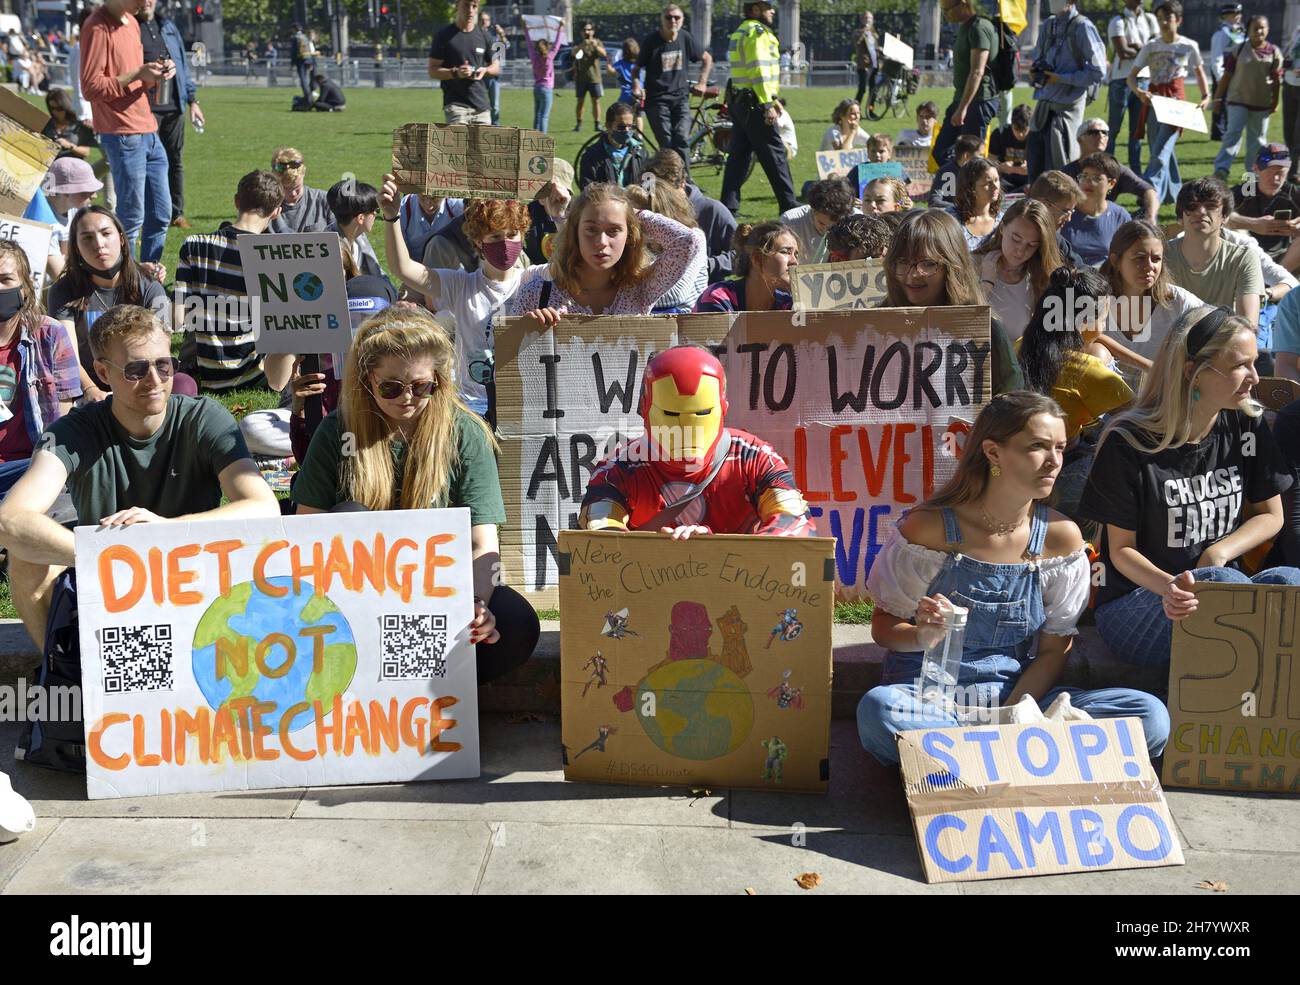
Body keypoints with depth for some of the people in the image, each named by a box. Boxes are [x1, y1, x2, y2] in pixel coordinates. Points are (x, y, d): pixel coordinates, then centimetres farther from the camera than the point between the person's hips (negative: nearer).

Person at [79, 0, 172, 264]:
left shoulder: (131, 23, 16)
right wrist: (137, 74, -19)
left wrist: (156, 74, 3)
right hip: (122, 135, -9)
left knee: (161, 215, 11)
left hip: (148, 132, 9)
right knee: (132, 218, -4)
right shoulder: (98, 27, -11)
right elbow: (91, 88, -15)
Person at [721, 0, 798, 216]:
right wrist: (767, 105, -21)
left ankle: (728, 206, 7)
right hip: (755, 102, -10)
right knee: (775, 155, -4)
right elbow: (759, 70, -20)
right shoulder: (758, 32, -12)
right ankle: (789, 205, 0)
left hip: (738, 101, 10)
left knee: (738, 154, 9)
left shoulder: (739, 32, 19)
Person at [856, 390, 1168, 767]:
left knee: (1150, 717, -19)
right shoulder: (929, 527, -8)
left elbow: (1053, 651, 5)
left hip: (1019, 695, 4)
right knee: (878, 709, -39)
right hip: (928, 691, -3)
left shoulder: (1061, 536, 1)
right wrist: (922, 636, -23)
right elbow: (884, 626, 1)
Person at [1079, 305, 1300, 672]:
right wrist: (1169, 586, -28)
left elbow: (1270, 515, 14)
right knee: (1221, 584, -35)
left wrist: (1217, 554, -6)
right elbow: (1121, 549, -6)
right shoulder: (1129, 442, -10)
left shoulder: (1247, 426, 4)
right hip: (1134, 602, -4)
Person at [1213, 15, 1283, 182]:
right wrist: (1218, 97, -1)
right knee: (1233, 133, -11)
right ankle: (1221, 169, -16)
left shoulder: (1274, 52, 0)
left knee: (1258, 138, 10)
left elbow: (1277, 79, 5)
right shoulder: (1240, 49, -2)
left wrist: (1275, 102, 5)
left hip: (1262, 103, 2)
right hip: (1238, 100, -2)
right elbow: (1227, 75, 0)